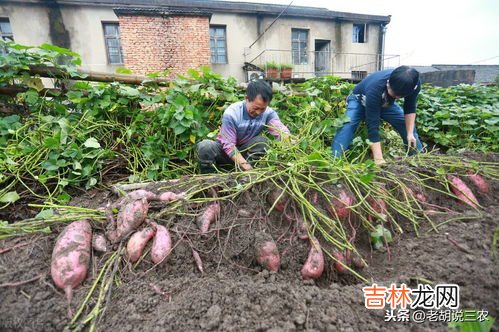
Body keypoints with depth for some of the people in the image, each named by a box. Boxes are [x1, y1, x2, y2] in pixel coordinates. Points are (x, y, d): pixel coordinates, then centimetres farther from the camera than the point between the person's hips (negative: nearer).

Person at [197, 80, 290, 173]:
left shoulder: (268, 113, -15)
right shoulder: (231, 113, -26)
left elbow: (281, 129, -29)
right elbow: (229, 145, -27)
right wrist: (245, 165, -39)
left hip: (245, 150, 3)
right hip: (225, 149, -3)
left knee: (261, 140, -27)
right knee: (205, 146, -33)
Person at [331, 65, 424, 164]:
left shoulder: (414, 84, -28)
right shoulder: (375, 89, -44)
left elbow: (410, 109, -9)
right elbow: (373, 125, -46)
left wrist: (410, 133, -19)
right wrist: (379, 159, -49)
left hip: (385, 102, 5)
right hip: (360, 100, -5)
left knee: (408, 124, -3)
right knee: (348, 125, -33)